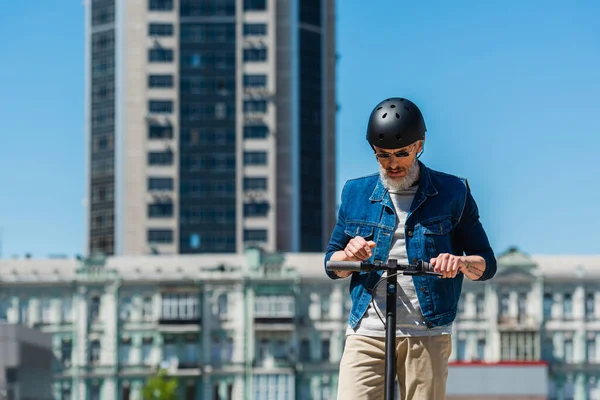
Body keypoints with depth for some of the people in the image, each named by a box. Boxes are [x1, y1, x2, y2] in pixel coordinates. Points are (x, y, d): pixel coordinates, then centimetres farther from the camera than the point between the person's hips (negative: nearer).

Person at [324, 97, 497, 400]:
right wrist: (348, 255, -8)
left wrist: (462, 263, -17)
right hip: (366, 332, 1)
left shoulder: (452, 193, 6)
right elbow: (331, 264, 16)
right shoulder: (355, 193, 12)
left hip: (427, 333, -1)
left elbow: (487, 264, 7)